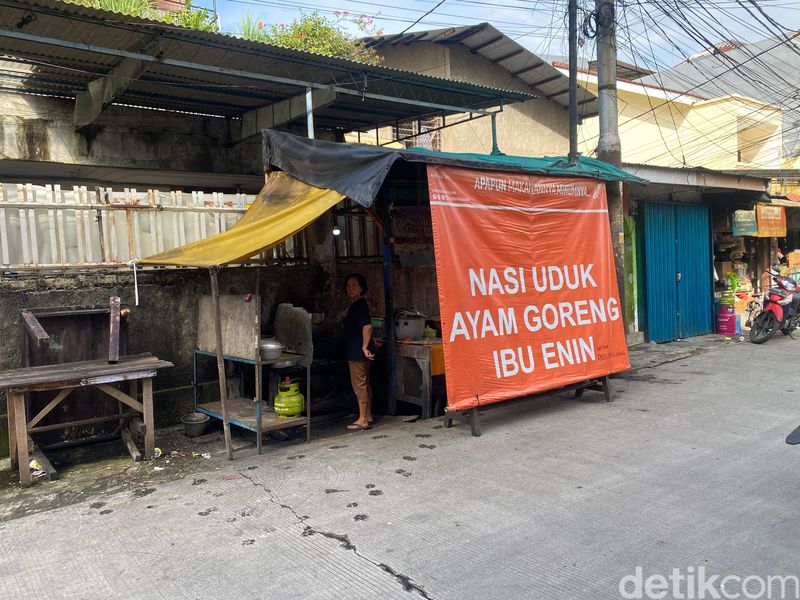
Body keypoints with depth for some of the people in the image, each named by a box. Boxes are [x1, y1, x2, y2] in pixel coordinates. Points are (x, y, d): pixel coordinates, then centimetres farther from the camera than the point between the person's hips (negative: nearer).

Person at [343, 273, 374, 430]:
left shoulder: (359, 305, -15)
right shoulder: (356, 305, 15)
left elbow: (367, 326, -25)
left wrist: (364, 347, -25)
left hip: (358, 352, -10)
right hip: (356, 352, 10)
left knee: (359, 385, -5)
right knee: (365, 384, 14)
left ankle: (362, 420, 0)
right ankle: (368, 416, 22)